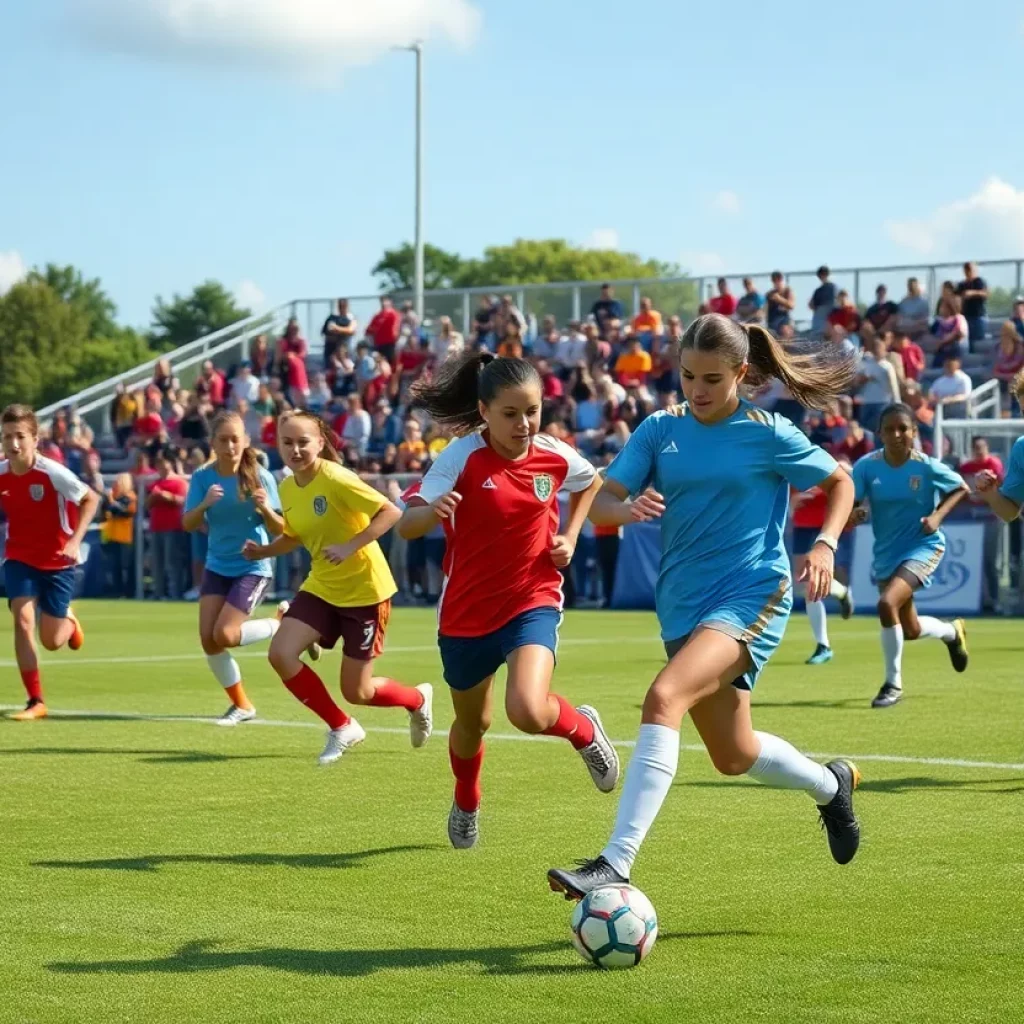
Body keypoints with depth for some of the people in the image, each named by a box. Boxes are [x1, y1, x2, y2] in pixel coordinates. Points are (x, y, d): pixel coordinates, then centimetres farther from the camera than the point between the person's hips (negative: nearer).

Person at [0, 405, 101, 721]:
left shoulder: (52, 473, -23)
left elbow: (91, 499, -12)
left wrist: (75, 541, -22)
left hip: (58, 561, -2)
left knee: (52, 641, 0)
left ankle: (69, 621, 40)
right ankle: (36, 702, -9)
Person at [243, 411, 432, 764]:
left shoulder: (336, 479, -20)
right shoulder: (287, 488, 1)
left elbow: (391, 512, -24)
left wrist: (350, 547, -32)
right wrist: (264, 551, 0)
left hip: (364, 590, -6)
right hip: (321, 587, 7)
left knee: (357, 692, 0)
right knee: (281, 654, -15)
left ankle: (418, 699, 35)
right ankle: (342, 729, 6)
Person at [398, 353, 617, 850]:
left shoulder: (556, 457, -8)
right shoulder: (462, 456, -17)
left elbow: (591, 483, 18)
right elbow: (406, 526, -27)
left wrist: (569, 537, 4)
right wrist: (433, 509, -48)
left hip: (532, 602, 0)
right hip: (467, 610, 0)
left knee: (528, 711, -26)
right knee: (472, 721, 21)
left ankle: (584, 730, 10)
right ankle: (466, 805, 52)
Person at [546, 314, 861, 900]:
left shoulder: (768, 434, -4)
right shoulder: (660, 429, 4)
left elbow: (841, 482, 9)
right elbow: (601, 503, -2)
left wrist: (826, 545, -8)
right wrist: (627, 508, -26)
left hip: (752, 595, -6)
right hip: (683, 604, 6)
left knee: (664, 699, -29)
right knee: (734, 757, 17)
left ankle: (617, 864, -34)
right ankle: (831, 784, 49)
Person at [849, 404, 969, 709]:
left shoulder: (927, 467, -15)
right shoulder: (867, 466, -11)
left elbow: (961, 489, 1)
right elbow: (849, 505, -8)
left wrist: (937, 515, -14)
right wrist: (853, 515, -31)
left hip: (923, 547, -4)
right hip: (886, 552, 4)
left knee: (887, 603, -27)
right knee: (910, 630, 16)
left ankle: (893, 684, -10)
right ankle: (952, 632, 53)